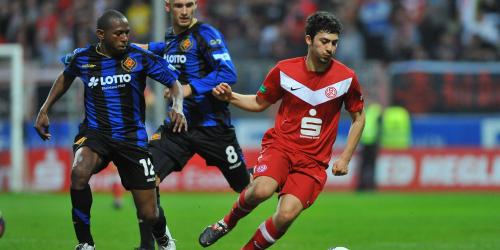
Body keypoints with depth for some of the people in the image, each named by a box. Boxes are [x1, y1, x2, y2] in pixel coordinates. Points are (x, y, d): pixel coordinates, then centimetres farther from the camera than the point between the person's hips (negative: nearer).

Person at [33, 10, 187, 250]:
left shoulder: (139, 57, -8)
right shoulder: (82, 58, -1)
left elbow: (174, 82, -1)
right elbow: (66, 77, 22)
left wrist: (178, 107, -22)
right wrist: (44, 110, 18)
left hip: (132, 136, 0)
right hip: (94, 132, 0)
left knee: (149, 214, 0)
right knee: (79, 172, -36)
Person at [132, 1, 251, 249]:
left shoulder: (205, 34, -12)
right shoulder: (170, 35, 9)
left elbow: (228, 73, -22)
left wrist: (190, 88, -27)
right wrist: (150, 48, 26)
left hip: (211, 125, -5)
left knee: (246, 187, 9)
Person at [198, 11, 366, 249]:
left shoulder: (346, 78, -3)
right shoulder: (284, 70, -2)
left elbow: (358, 118, 11)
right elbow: (259, 103, 13)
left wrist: (345, 158, 4)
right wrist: (230, 97, -5)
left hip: (313, 161, 0)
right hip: (280, 146, 0)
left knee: (286, 215, -23)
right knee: (263, 190, -33)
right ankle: (227, 222, 0)